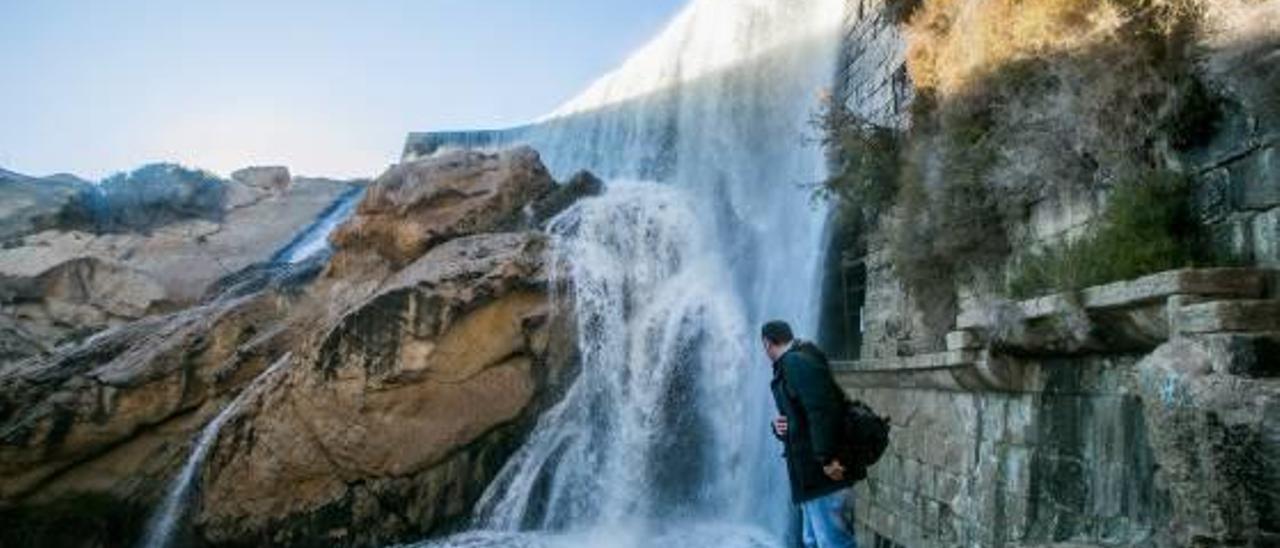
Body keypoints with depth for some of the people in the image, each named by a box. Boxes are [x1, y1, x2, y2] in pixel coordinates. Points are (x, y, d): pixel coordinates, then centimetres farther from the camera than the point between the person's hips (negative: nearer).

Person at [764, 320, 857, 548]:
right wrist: (779, 426, 2)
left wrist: (826, 459, -27)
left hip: (822, 475, -10)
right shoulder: (790, 366, 18)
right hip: (810, 474, 10)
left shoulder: (797, 363, -13)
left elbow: (822, 410, -25)